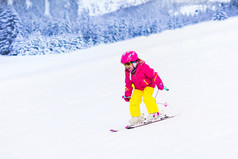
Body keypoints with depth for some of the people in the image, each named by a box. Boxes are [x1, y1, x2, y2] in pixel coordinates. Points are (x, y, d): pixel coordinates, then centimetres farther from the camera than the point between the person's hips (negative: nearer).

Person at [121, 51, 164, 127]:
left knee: (147, 97, -29)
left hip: (148, 85, -6)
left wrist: (159, 84, -25)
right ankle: (136, 117, 5)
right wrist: (127, 94, 12)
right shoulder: (128, 72, -5)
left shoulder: (143, 68, -25)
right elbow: (128, 84, 8)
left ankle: (154, 114, -17)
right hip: (138, 88, 6)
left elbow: (153, 75, -22)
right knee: (133, 101, -9)